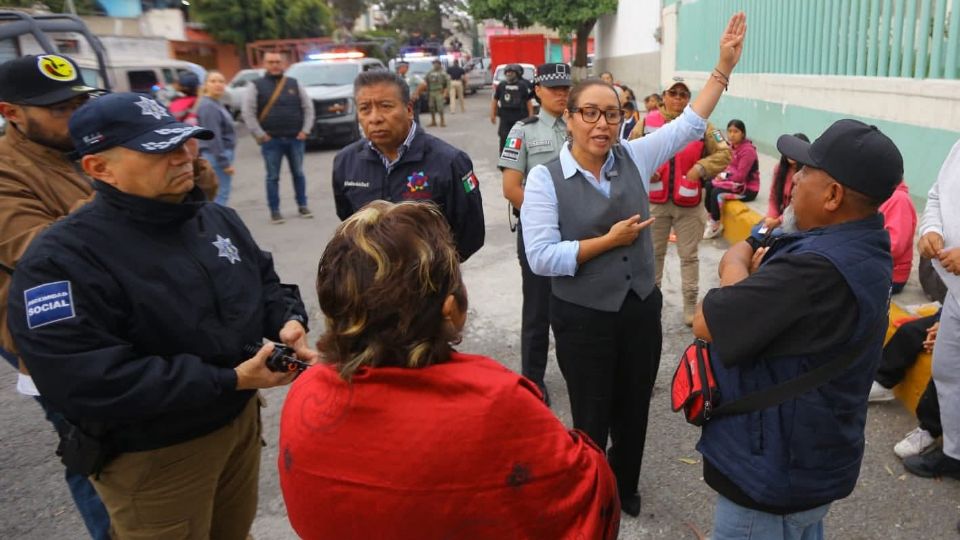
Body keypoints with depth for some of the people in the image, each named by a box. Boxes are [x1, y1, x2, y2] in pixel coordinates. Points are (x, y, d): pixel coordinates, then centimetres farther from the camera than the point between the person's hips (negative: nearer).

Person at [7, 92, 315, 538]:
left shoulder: (218, 219, 1)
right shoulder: (62, 259, -23)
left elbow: (265, 282, 12)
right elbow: (85, 382, -30)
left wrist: (288, 321, -13)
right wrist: (228, 380, -29)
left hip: (240, 419, 7)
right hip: (152, 457, -6)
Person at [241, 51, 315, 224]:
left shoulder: (295, 84, 8)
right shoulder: (255, 86, 1)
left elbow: (308, 107, 9)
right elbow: (248, 113, -3)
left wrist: (305, 130, 0)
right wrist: (260, 135, -8)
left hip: (295, 138, 2)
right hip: (271, 140, -2)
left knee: (298, 173, 9)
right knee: (273, 177, 2)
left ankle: (302, 206, 21)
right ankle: (274, 211, 10)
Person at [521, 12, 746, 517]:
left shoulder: (634, 157, -1)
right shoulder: (544, 178, -14)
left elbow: (689, 123, 3)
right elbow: (541, 256, -19)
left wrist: (725, 64, -2)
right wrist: (610, 240, -18)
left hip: (641, 308, 5)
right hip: (583, 319, -4)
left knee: (634, 411, 21)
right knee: (592, 419, 13)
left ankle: (624, 489, 48)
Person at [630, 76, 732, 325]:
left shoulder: (701, 124, -3)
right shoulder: (647, 122, -2)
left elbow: (724, 154, -1)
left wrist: (701, 167, -15)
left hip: (689, 203, -1)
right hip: (655, 201, 1)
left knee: (689, 255, 9)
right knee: (654, 252, 14)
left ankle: (691, 303, 22)